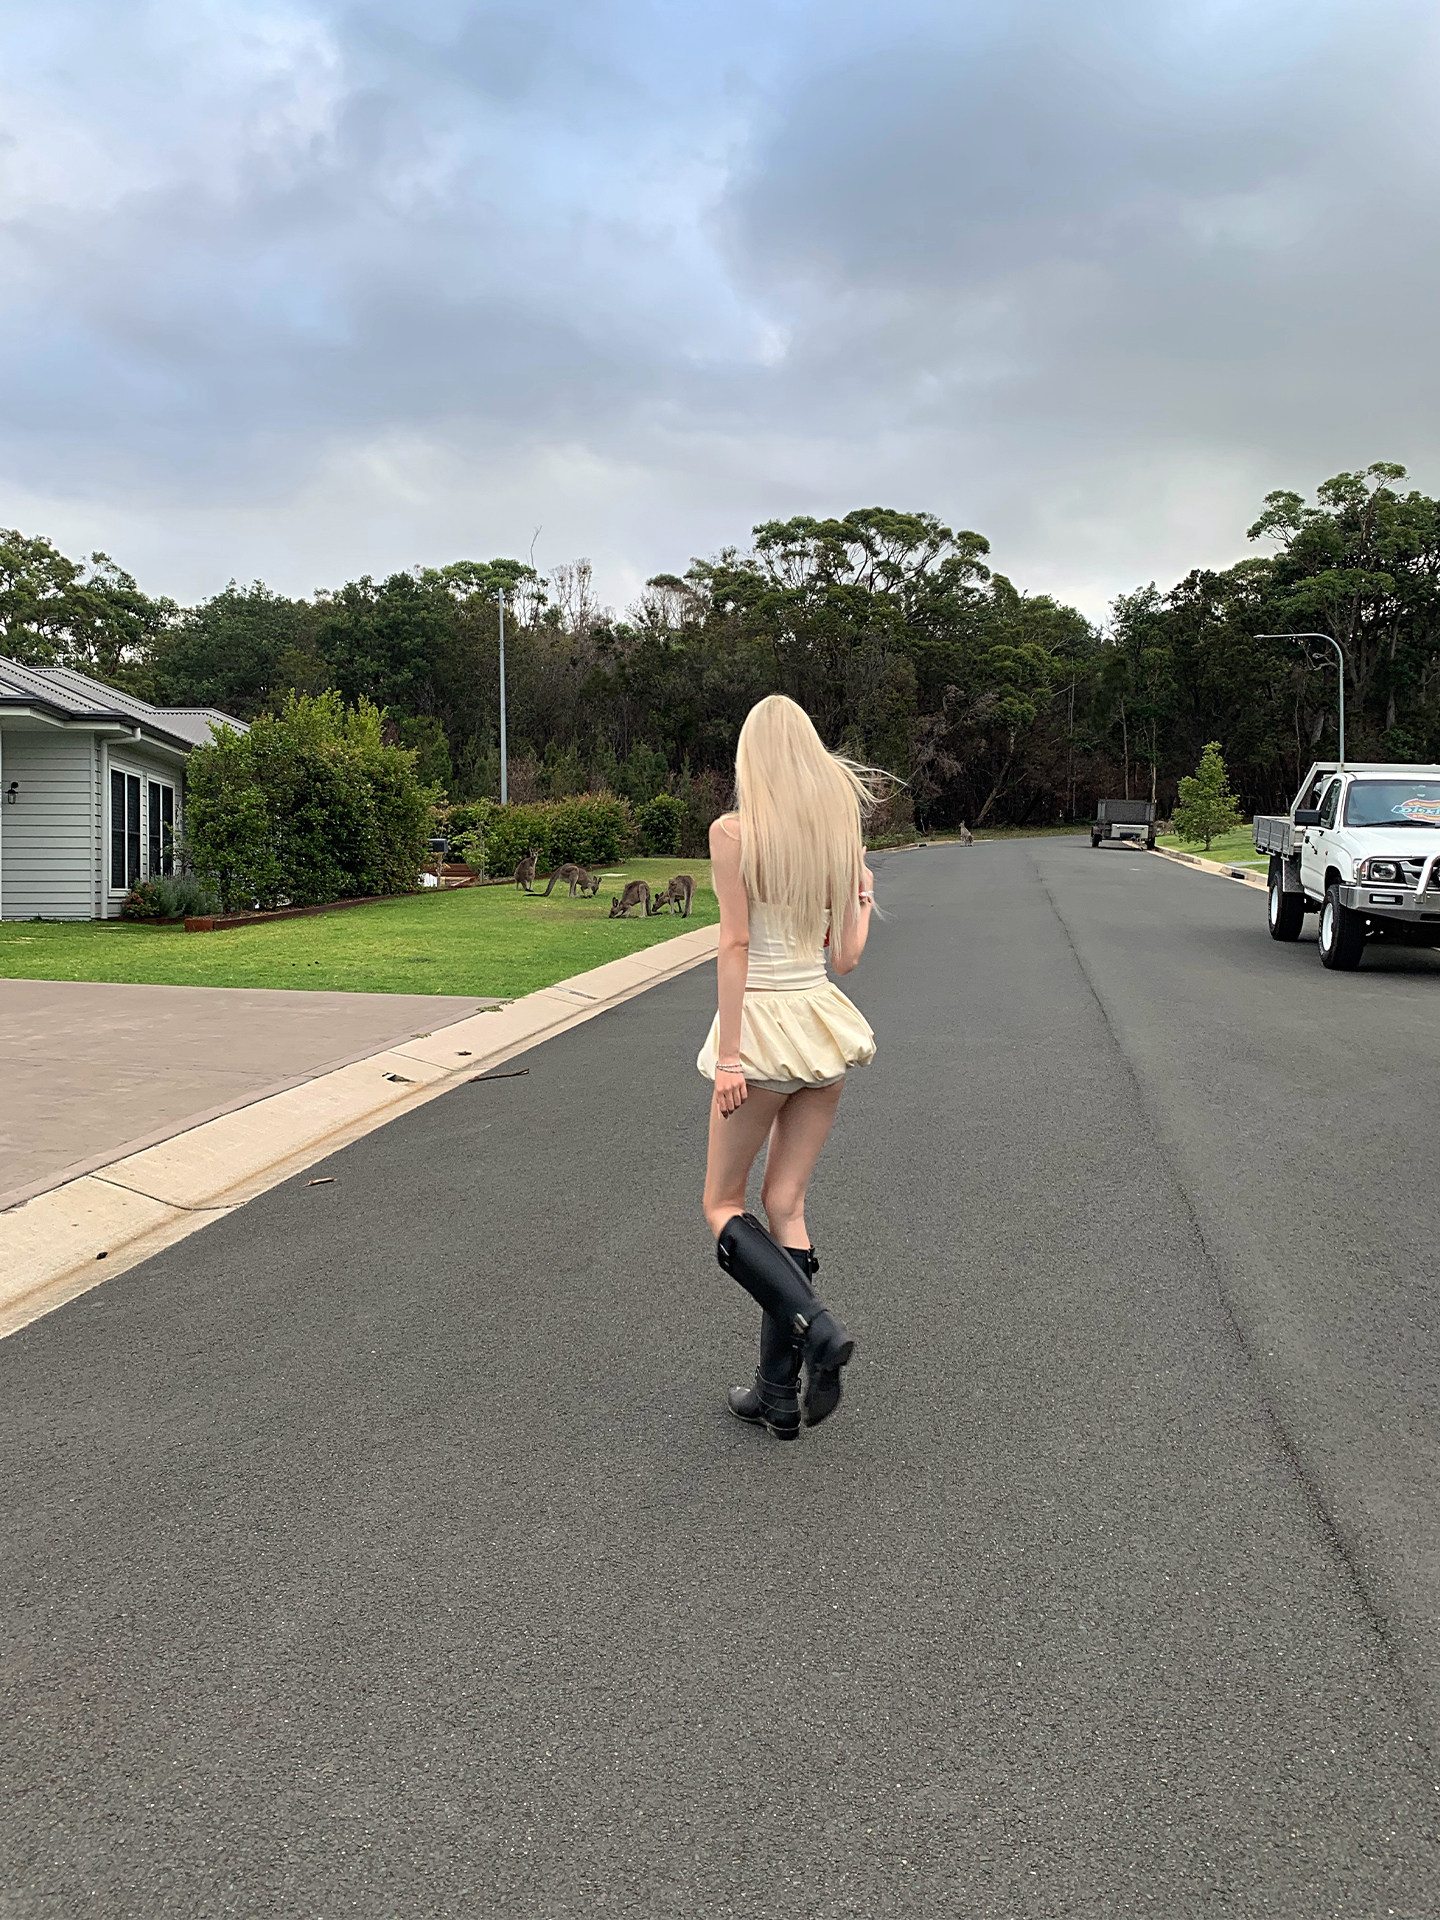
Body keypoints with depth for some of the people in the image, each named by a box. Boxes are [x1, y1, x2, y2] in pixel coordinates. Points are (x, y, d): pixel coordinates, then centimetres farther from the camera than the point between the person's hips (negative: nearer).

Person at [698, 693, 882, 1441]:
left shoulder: (732, 832, -9)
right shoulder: (839, 833, 5)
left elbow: (736, 946, -15)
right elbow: (846, 956, 6)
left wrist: (728, 1055, -14)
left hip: (763, 1025, -5)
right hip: (823, 1022, 6)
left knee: (723, 1205, 10)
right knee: (785, 1204, 12)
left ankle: (816, 1328, -10)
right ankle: (778, 1392, 16)